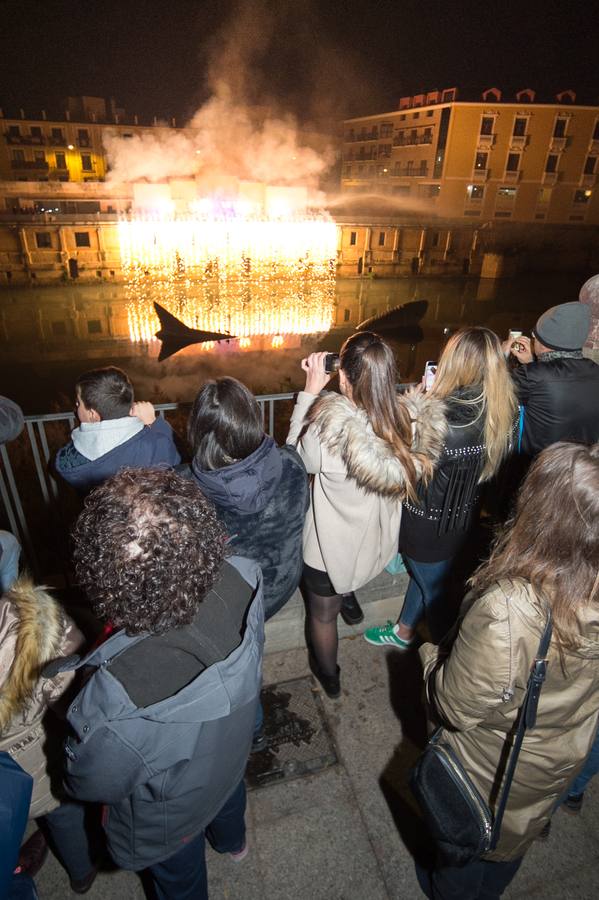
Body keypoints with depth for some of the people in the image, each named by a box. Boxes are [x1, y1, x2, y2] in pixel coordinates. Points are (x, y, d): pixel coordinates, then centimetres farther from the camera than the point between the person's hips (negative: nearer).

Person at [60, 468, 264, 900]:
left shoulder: (118, 704, -50)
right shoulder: (242, 580, -37)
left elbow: (92, 784, -24)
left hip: (172, 812, -4)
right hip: (232, 752, 5)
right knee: (229, 797, 41)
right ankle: (233, 841, 74)